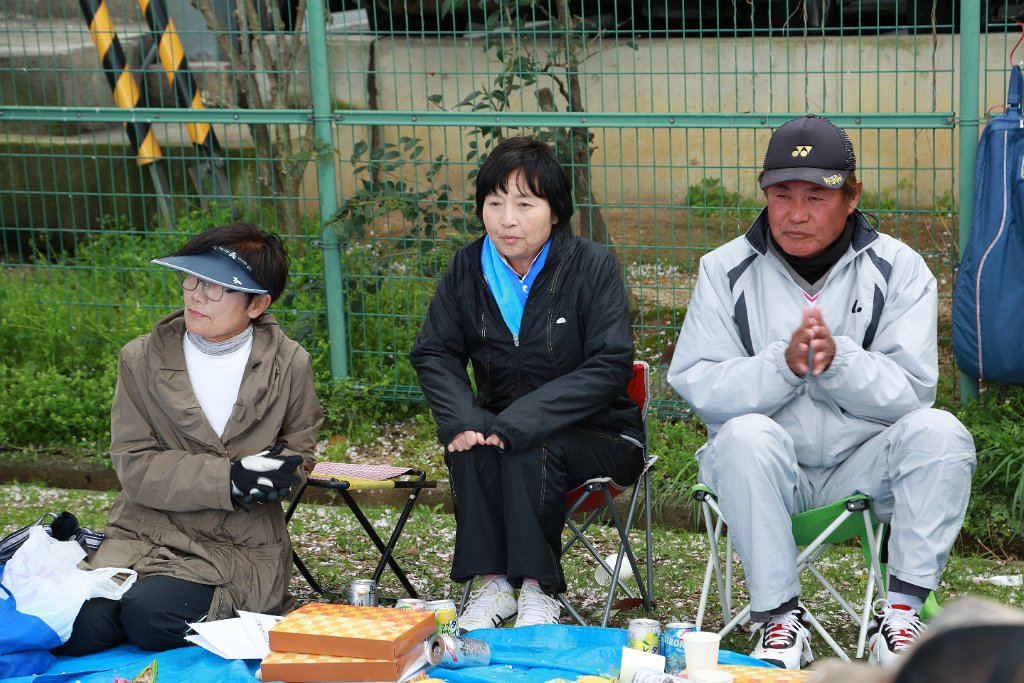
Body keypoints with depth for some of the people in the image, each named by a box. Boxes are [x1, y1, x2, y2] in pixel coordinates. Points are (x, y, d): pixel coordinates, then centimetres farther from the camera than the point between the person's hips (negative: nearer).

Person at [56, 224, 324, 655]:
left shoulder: (289, 365, 0)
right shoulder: (142, 360, 0)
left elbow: (298, 453, 11)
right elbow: (134, 466, -5)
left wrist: (279, 472, -16)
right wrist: (229, 478, -18)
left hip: (241, 546, -1)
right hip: (146, 533, 2)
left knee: (149, 619, -27)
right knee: (82, 627, -25)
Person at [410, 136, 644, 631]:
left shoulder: (591, 265, -14)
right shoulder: (468, 268, -1)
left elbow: (609, 366, -21)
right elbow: (433, 352, 1)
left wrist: (515, 423, -28)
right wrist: (465, 421, -20)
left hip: (596, 435, -3)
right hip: (502, 422, 4)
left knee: (531, 449, -33)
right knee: (468, 445, -28)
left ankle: (538, 587, -19)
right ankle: (490, 582, -17)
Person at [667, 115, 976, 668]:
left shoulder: (898, 269, -1)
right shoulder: (726, 270, 0)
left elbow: (910, 390, -10)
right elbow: (696, 385, -10)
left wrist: (838, 361, -28)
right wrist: (784, 364, -26)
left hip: (864, 466, 1)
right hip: (768, 473, -1)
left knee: (940, 432, -26)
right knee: (745, 436, -33)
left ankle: (901, 612, -19)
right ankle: (780, 618, -22)